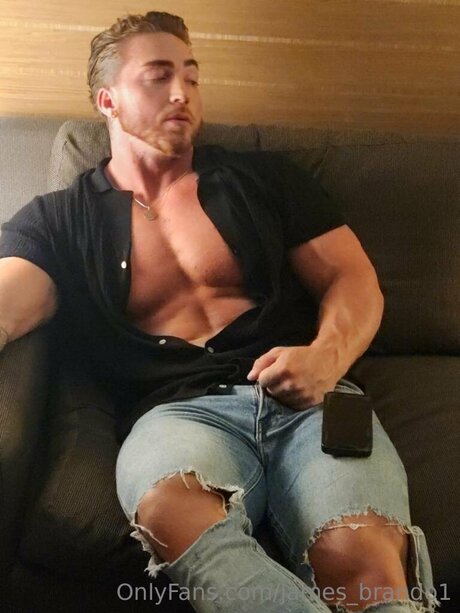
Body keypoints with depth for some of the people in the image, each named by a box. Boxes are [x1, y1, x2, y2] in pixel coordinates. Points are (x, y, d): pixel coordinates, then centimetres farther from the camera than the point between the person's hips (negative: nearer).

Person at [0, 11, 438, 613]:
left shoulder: (264, 178, 18)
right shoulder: (58, 220, 16)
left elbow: (355, 281, 13)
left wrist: (326, 359, -10)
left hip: (308, 399, 1)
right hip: (177, 409, 0)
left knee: (359, 554, -32)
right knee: (170, 507, -36)